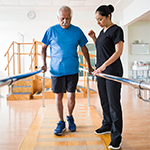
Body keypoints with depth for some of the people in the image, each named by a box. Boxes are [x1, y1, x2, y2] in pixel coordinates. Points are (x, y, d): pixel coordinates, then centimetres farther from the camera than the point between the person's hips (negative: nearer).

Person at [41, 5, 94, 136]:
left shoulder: (77, 31, 2)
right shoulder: (51, 31, 0)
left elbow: (84, 49, 12)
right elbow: (44, 48, 9)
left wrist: (89, 66, 13)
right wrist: (44, 64, -2)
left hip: (72, 70, 0)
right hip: (56, 70, 0)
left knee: (71, 96, 4)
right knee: (58, 96, 5)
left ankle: (70, 117, 30)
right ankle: (61, 123, 21)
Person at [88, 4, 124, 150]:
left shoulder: (116, 30, -9)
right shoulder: (103, 31, 16)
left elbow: (118, 52, -17)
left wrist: (104, 66, -25)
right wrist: (94, 38, 10)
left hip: (112, 70, -8)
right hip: (101, 70, 8)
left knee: (113, 103, -6)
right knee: (104, 101, 14)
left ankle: (116, 136, 2)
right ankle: (107, 125, 31)